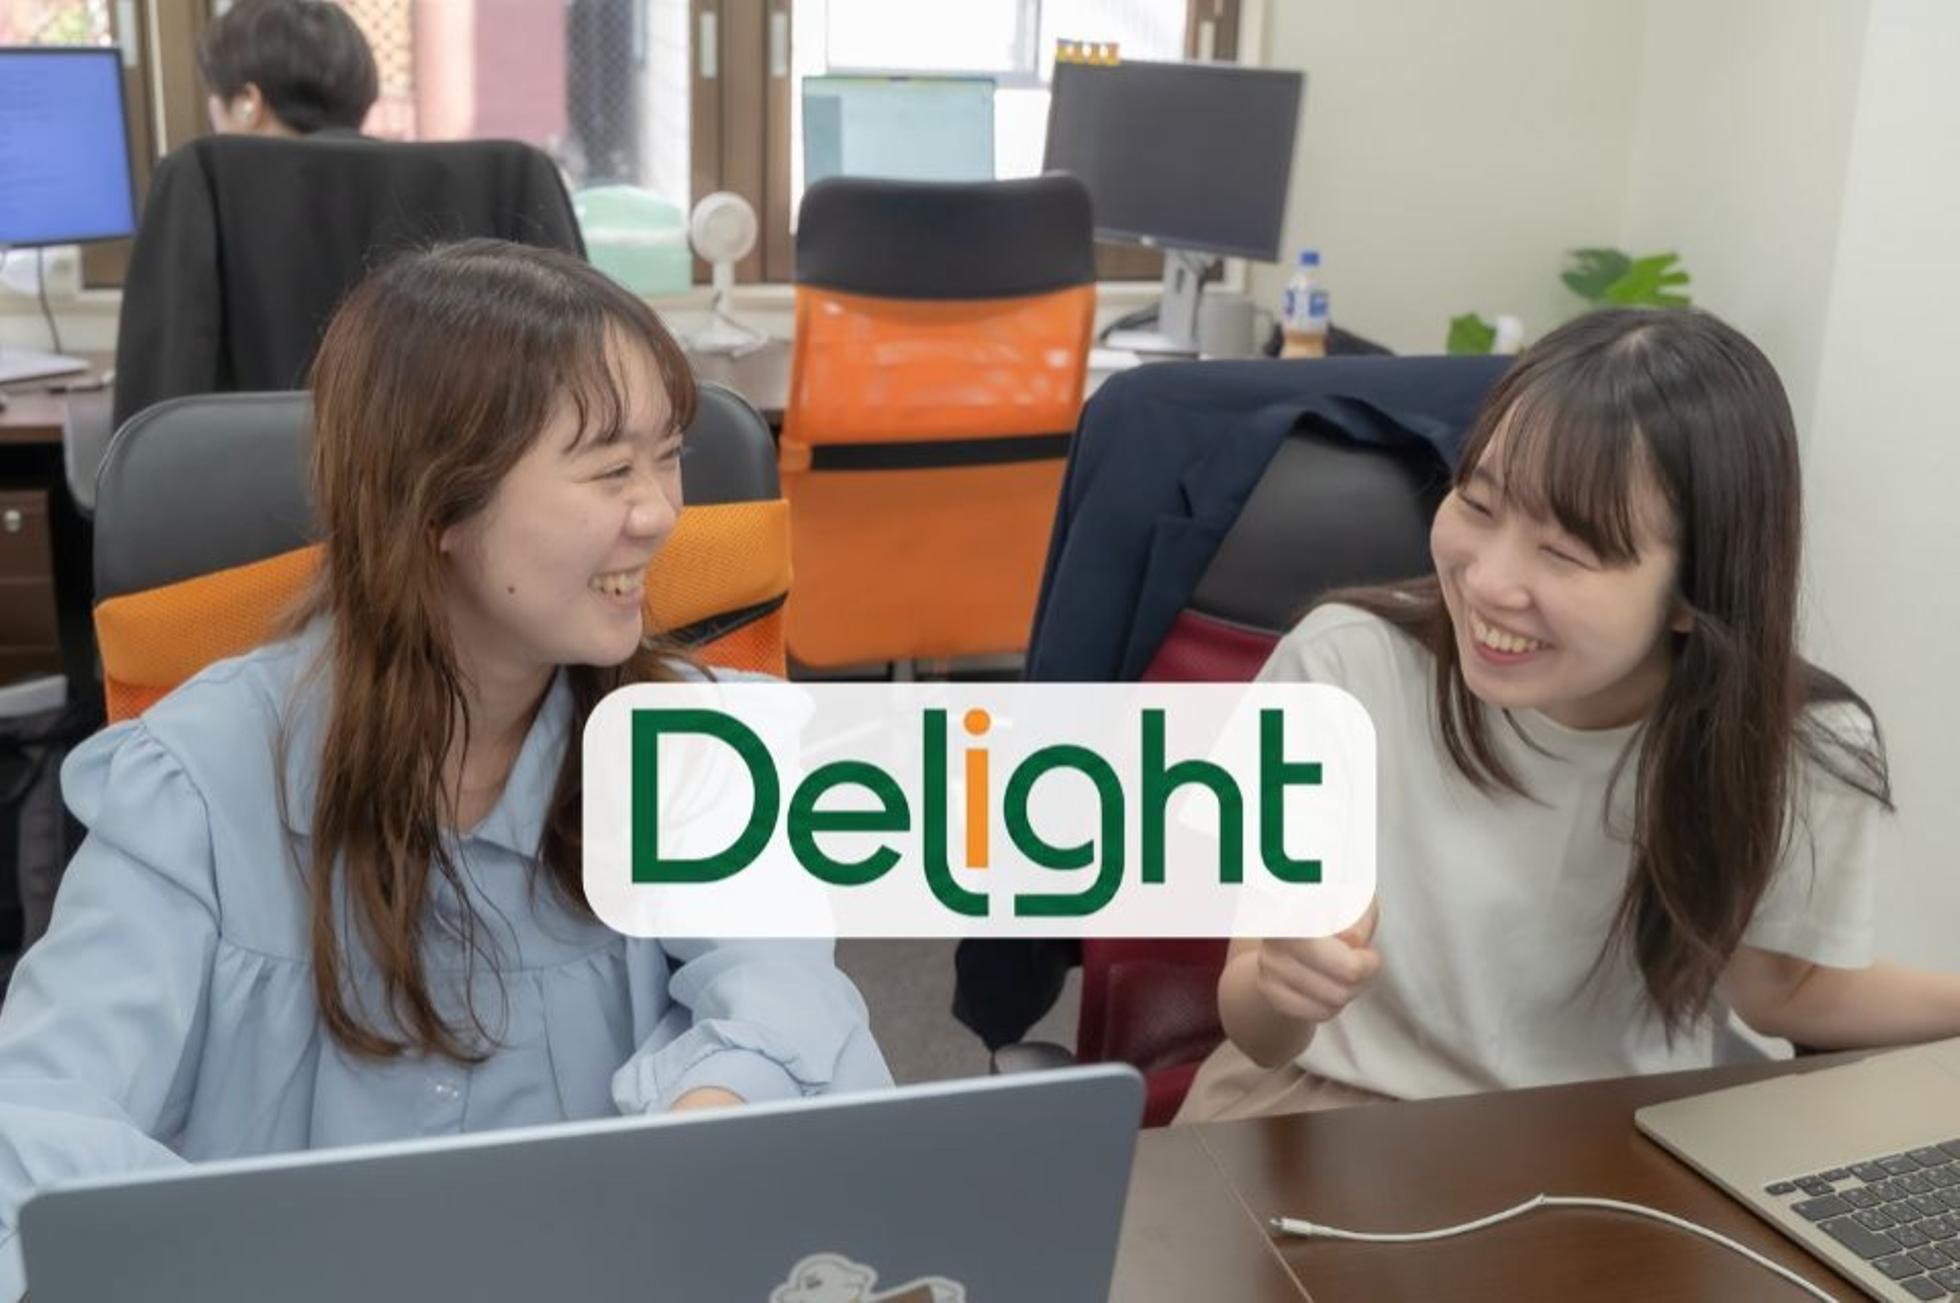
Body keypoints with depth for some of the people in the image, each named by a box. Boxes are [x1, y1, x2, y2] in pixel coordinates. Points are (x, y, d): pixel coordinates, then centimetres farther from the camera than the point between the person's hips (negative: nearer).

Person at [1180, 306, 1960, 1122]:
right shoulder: (1343, 669, -19)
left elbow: (1778, 989, 6)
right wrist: (1279, 986, -33)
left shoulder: (1807, 753, -14)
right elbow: (1258, 1033, -13)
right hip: (1336, 1110, -1)